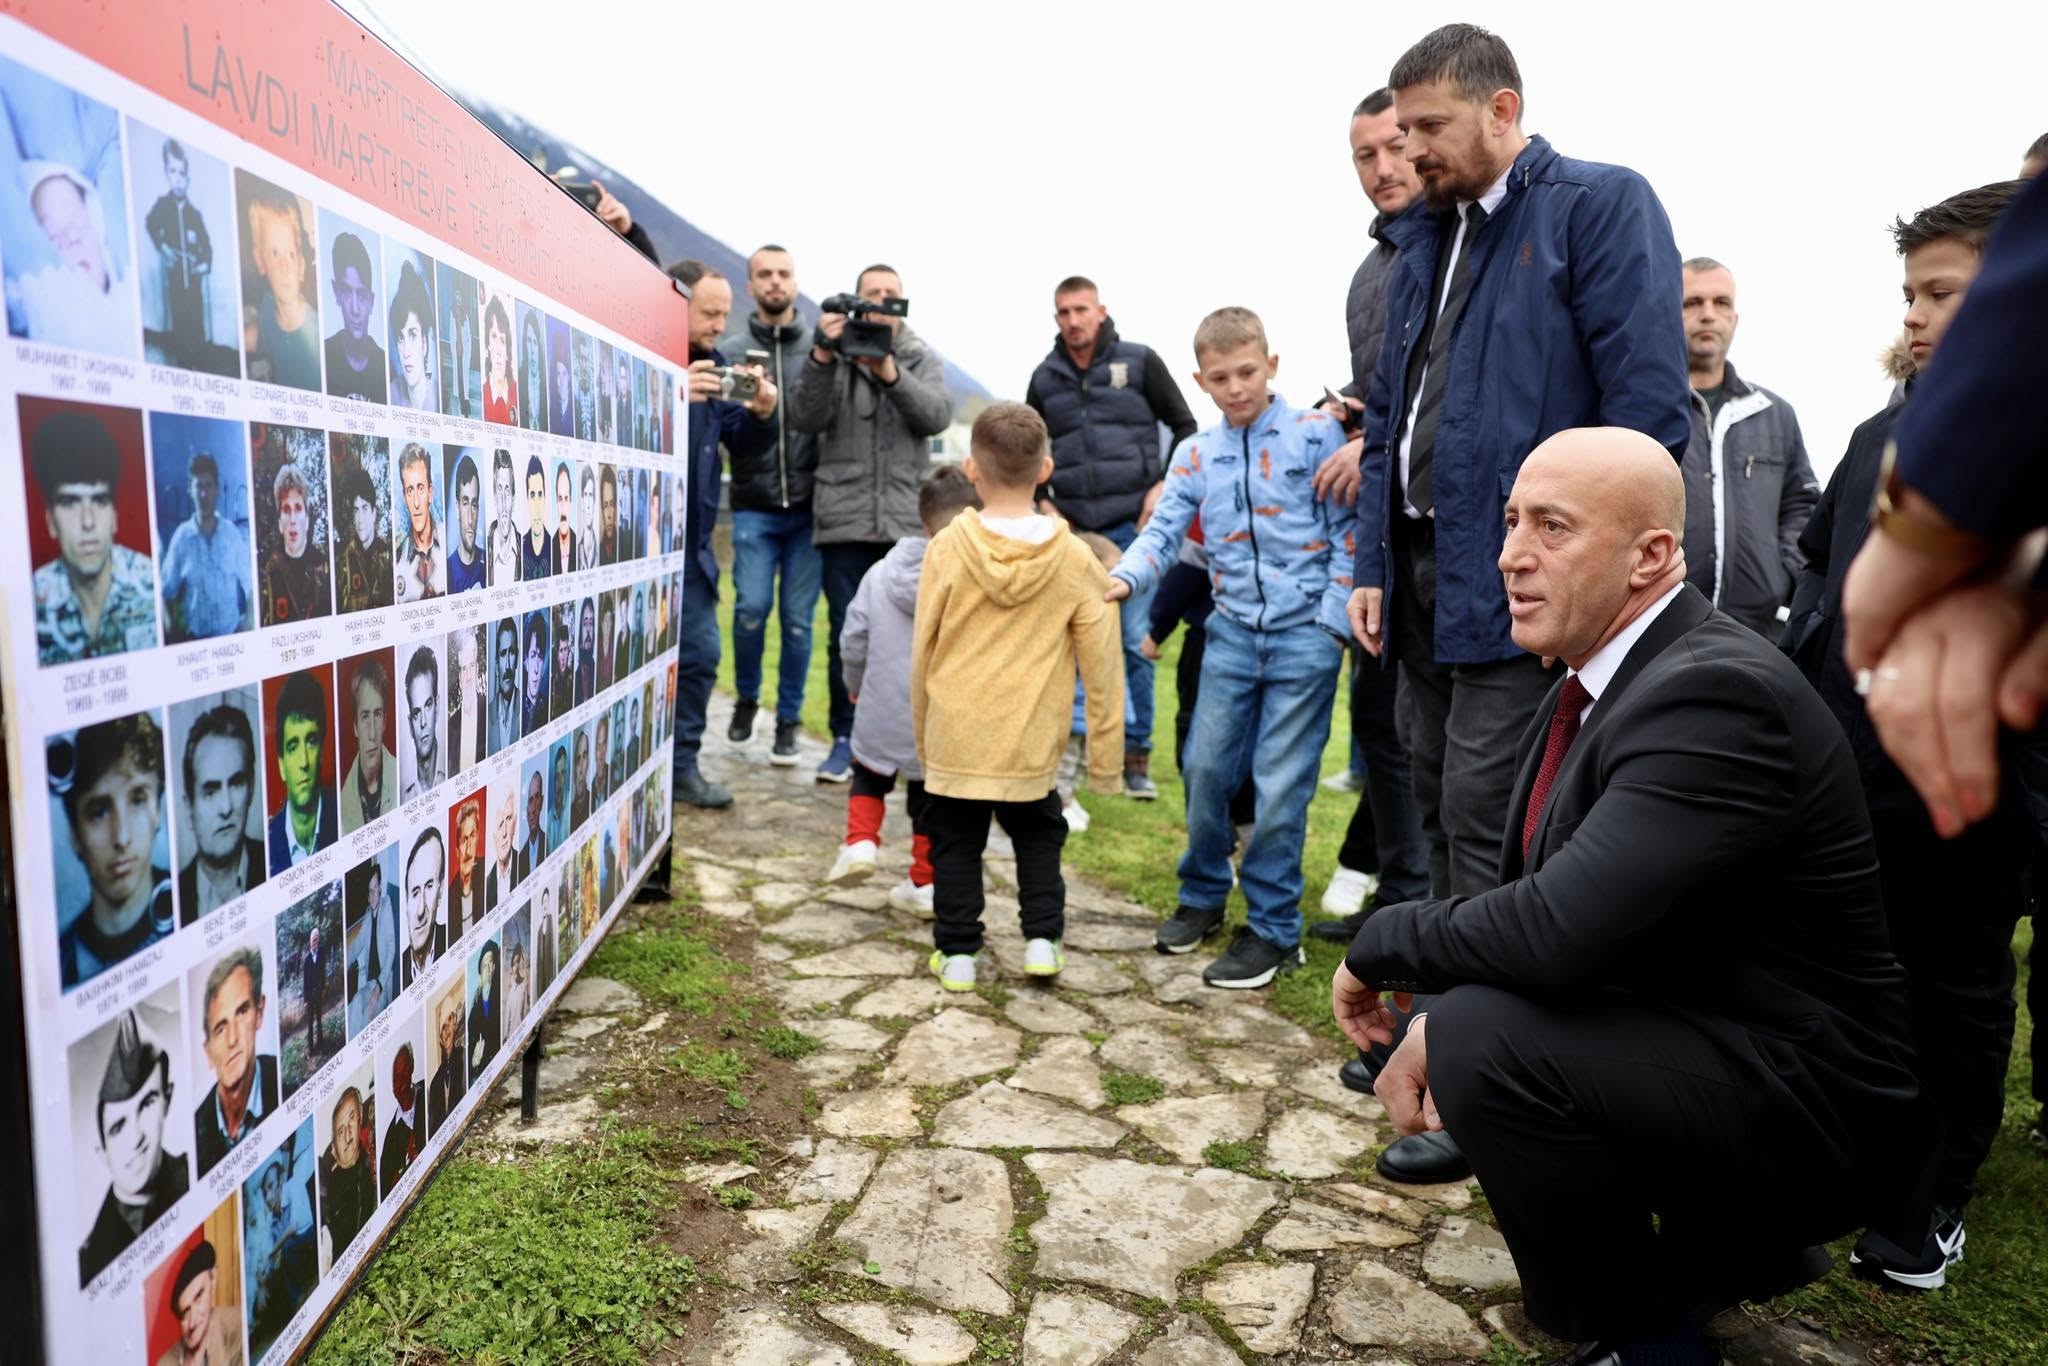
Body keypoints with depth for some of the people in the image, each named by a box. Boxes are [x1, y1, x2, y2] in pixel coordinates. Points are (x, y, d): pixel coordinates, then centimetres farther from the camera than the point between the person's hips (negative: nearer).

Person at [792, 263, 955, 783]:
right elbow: (805, 419, -7)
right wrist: (822, 357, -20)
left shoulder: (923, 359, 11)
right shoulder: (833, 355, 7)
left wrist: (890, 373, -22)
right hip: (843, 522, -1)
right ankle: (846, 739, 13)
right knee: (846, 636, 3)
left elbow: (937, 416, -8)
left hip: (908, 522, 1)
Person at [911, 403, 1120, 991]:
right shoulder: (1074, 559, -7)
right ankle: (1042, 937, 16)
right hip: (1031, 744, 1)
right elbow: (1102, 667, -4)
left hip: (953, 738, -1)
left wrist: (922, 733, 13)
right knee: (1037, 834, 22)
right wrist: (1107, 756, 6)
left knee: (956, 842, 15)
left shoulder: (947, 548, -8)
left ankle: (956, 951, 17)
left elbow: (921, 652, -1)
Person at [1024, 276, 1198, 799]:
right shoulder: (1045, 378, 10)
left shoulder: (1139, 362, 2)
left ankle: (1136, 752, 7)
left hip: (1130, 524, -3)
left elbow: (1185, 428, 6)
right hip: (1071, 529, 3)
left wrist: (1165, 486, -6)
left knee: (1133, 639, -3)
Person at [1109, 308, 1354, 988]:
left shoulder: (1316, 433, -2)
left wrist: (1333, 619, -9)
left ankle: (1273, 927, 12)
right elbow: (1163, 530, 0)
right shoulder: (1194, 456, 9)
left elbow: (1348, 528, -2)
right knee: (1206, 766, 7)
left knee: (1279, 785, -2)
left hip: (1305, 633, -4)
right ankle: (1203, 895, 29)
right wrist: (1122, 578, -20)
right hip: (1232, 632, 4)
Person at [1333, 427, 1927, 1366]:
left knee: (1486, 1039, -28)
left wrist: (1377, 944, -17)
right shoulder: (1594, 682, 3)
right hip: (1707, 1044, 9)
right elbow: (1534, 907, 6)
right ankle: (1729, 1244, 23)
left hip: (1810, 1109, -9)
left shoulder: (1716, 693, -26)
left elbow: (1555, 928, -34)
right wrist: (1438, 1020, -11)